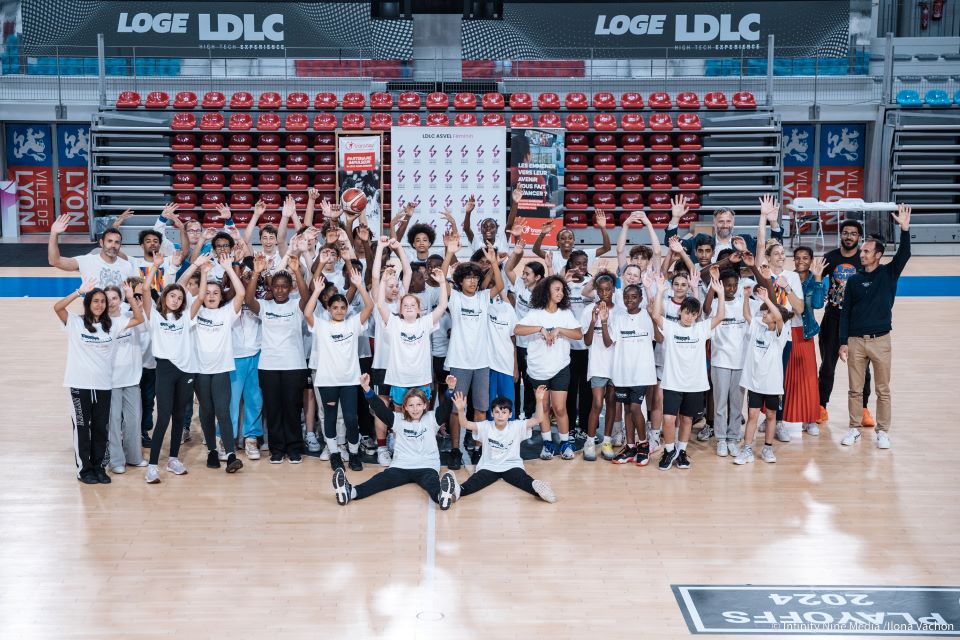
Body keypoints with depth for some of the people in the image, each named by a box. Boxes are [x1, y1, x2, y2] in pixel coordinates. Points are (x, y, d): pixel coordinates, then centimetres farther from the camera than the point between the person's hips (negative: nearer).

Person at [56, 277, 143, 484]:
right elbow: (57, 307, -19)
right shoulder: (75, 323, -4)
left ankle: (98, 467, 20)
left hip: (104, 385, 3)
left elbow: (139, 319, 4)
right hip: (80, 384, -3)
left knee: (101, 427, 9)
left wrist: (131, 297, -7)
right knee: (82, 426, 4)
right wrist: (80, 291, -25)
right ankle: (84, 469, 13)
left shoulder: (112, 325, 7)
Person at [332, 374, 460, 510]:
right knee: (381, 479, -25)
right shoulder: (398, 419, 12)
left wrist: (450, 390, -24)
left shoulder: (432, 418, 10)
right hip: (400, 466, 1)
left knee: (432, 482, -35)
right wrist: (367, 389, -11)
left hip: (427, 467, -1)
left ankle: (442, 496, -69)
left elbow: (445, 409, -5)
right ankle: (351, 492, -51)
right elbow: (380, 408, 2)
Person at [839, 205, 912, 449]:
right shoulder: (854, 280, 5)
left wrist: (904, 228, -29)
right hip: (855, 340, 1)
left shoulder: (889, 273, 2)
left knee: (883, 390, 4)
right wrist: (843, 342, 0)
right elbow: (845, 312, 5)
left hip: (881, 340, -1)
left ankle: (883, 431, 13)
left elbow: (904, 254, -16)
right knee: (855, 389, 5)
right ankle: (854, 429, 16)